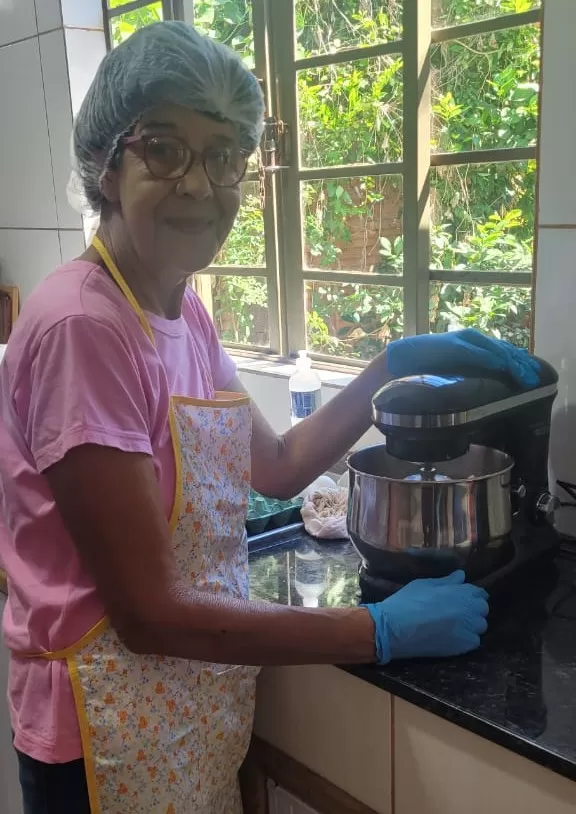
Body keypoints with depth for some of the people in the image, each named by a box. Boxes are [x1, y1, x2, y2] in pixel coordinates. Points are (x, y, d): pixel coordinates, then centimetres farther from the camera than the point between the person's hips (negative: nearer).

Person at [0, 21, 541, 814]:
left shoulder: (182, 308, 1)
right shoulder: (81, 326, -25)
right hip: (117, 726, -7)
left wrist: (396, 363, -1)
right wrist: (382, 632, -19)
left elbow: (277, 466, 9)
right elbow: (151, 613, -24)